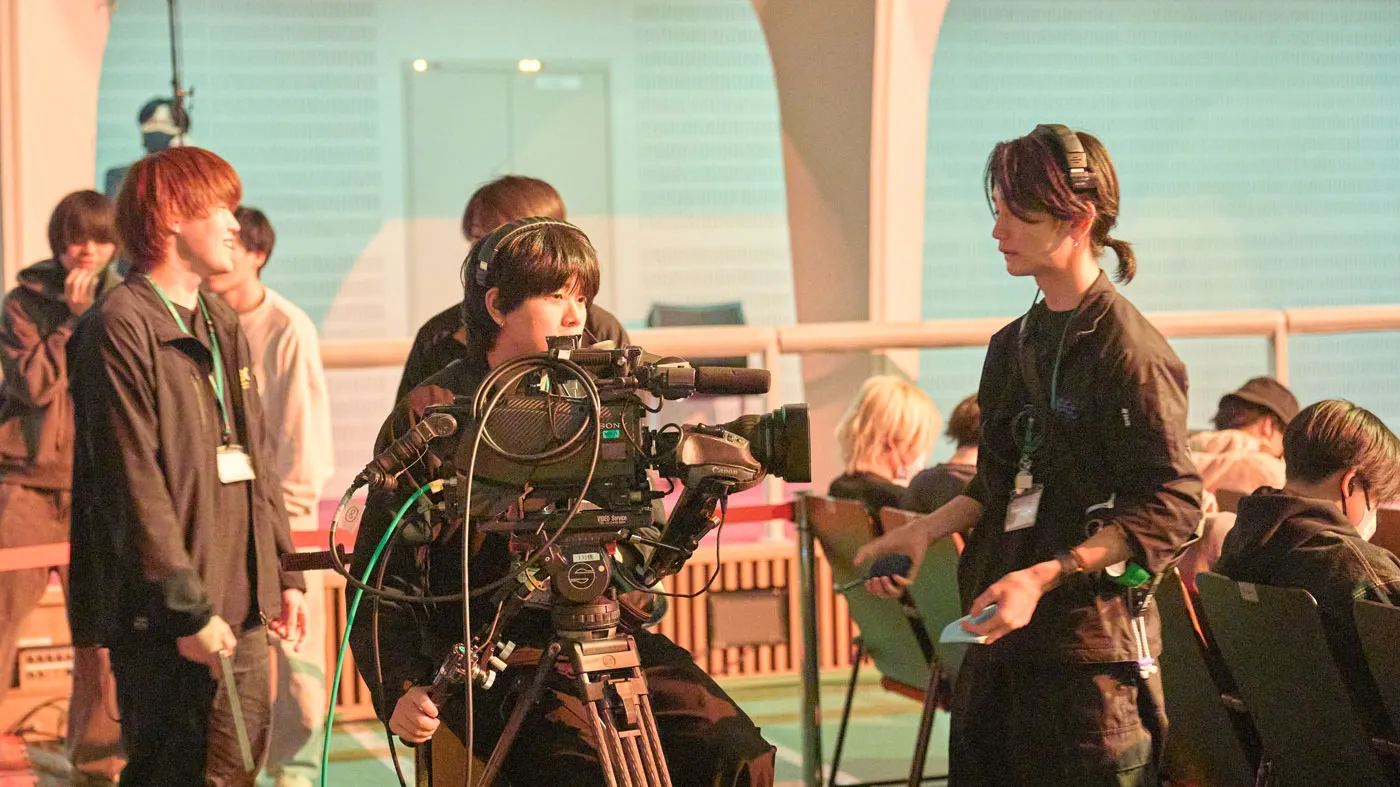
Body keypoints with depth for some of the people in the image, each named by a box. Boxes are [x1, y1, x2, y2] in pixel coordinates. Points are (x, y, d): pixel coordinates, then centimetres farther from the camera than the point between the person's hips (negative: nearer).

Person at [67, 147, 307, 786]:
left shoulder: (221, 326, 17)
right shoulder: (119, 329, -12)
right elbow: (135, 485, -16)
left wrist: (284, 573, 15)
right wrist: (187, 609, -18)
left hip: (241, 610, 8)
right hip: (162, 620, -8)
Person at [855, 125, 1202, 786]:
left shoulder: (1127, 349, -12)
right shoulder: (1013, 347, 14)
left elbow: (1172, 507, -16)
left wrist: (1043, 577, -23)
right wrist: (924, 531, 7)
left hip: (1090, 646, -8)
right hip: (999, 637, 8)